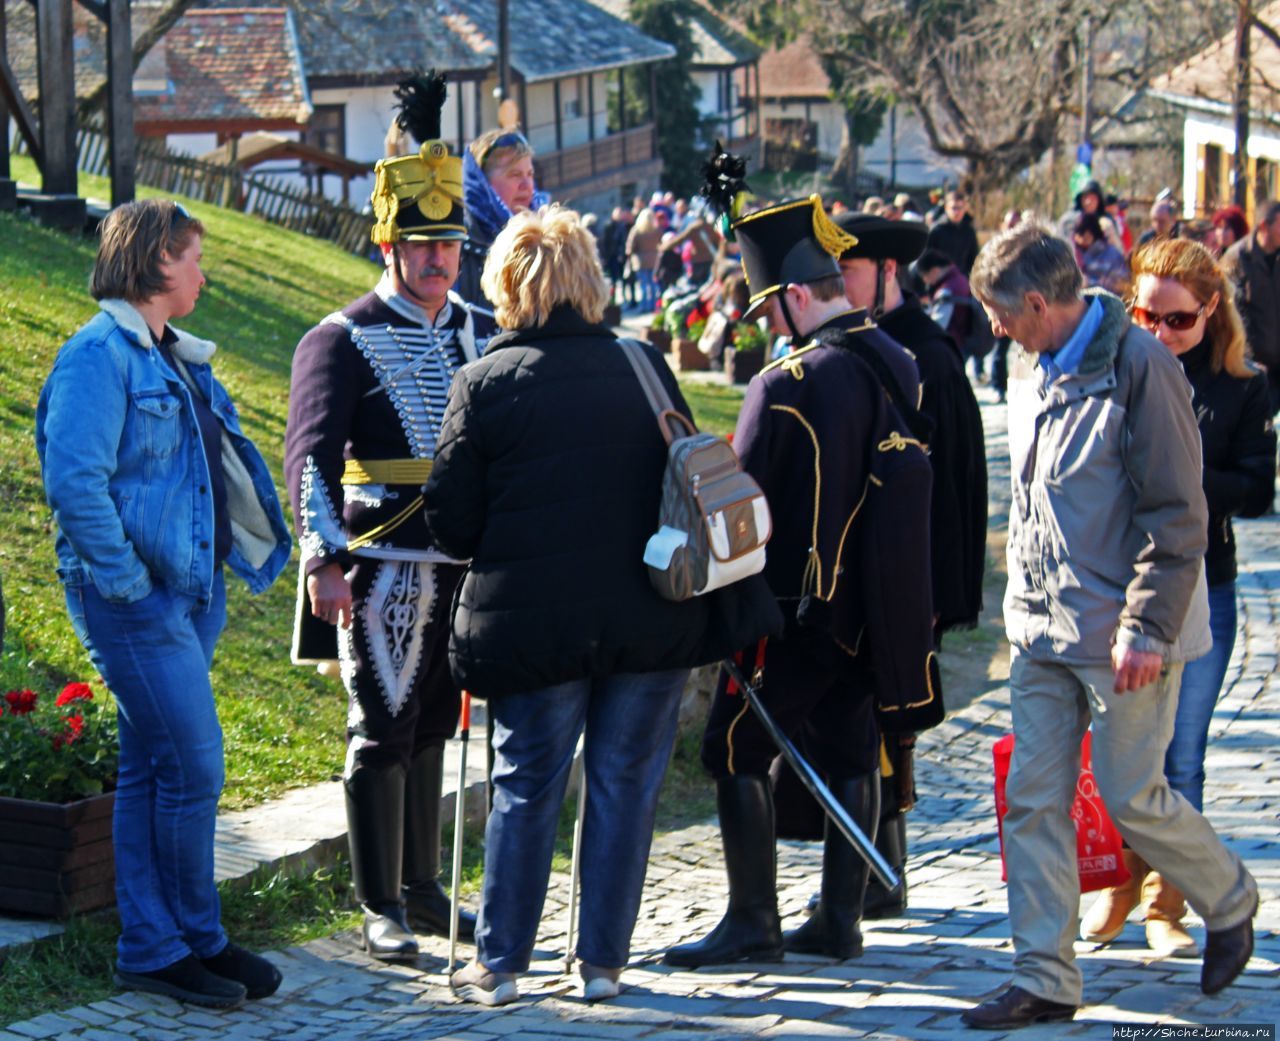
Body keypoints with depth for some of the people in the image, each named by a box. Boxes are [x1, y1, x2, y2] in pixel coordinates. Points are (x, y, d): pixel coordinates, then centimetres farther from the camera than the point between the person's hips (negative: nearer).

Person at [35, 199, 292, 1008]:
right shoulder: (101, 353, -13)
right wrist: (128, 584, -19)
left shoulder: (174, 358, 16)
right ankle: (196, 940, 5)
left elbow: (220, 461, 24)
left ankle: (152, 948, 17)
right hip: (136, 597, -9)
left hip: (189, 593, 9)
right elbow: (75, 479, -21)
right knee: (192, 768, -7)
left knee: (153, 771, 12)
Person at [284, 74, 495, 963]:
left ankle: (423, 891, 25)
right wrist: (323, 558, -22)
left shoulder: (483, 336, 12)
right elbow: (311, 455, -12)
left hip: (467, 564, 6)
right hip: (385, 565, -5)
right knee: (383, 732, -2)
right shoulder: (344, 340, -5)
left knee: (431, 729, 14)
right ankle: (382, 911, 5)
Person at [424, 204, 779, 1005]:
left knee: (526, 788, 10)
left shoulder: (485, 383, -6)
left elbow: (453, 524, -4)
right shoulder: (647, 368, 2)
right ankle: (603, 962, 16)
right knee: (626, 784, 10)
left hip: (532, 622, -2)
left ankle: (501, 966, 15)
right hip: (651, 617, 2)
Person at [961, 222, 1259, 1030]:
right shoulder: (1036, 378, 11)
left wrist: (1145, 627, -19)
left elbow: (1177, 517, -16)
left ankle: (1231, 902, 26)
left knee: (1133, 797, -1)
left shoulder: (1138, 365, -15)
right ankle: (1046, 978, 10)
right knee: (1034, 799, 4)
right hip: (1045, 630, 8)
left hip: (1121, 635, -8)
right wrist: (1025, 604, 16)